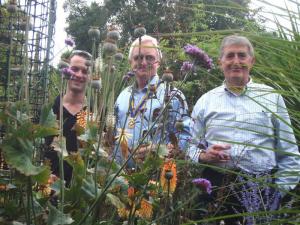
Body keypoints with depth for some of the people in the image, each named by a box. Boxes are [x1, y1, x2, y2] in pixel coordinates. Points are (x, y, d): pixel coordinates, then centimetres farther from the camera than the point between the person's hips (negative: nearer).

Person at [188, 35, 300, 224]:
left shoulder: (272, 97, 6)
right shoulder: (205, 101, 8)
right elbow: (192, 147, 11)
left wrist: (280, 194, -1)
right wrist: (205, 156, -10)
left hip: (262, 189, 0)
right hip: (217, 188, 1)